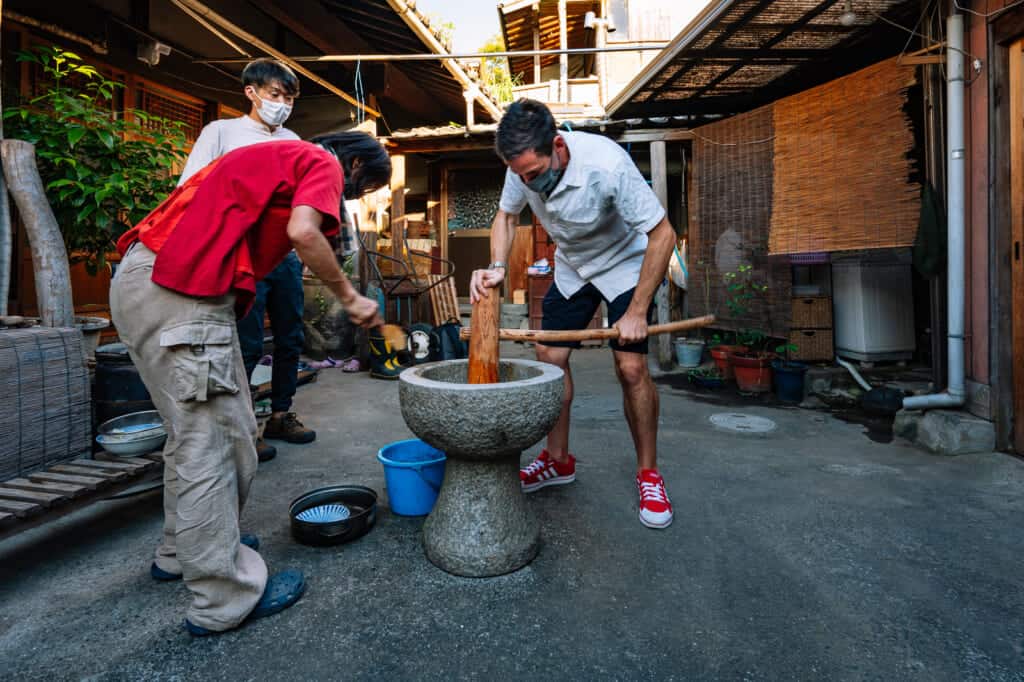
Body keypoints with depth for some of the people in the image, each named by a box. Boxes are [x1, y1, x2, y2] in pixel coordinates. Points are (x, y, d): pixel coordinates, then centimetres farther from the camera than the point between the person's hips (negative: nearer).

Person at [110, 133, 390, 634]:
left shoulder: (279, 156, 27)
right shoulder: (324, 163, 1)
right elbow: (302, 232, -19)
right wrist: (350, 298, -7)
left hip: (142, 279, 10)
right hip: (183, 292, -10)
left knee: (193, 430, 19)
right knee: (212, 439, -4)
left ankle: (182, 551, 35)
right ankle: (225, 597, 9)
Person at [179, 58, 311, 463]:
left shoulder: (292, 141, 17)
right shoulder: (222, 131, 4)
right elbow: (188, 190, -1)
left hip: (285, 254, 5)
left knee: (291, 339, 9)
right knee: (247, 346, -5)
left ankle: (280, 416, 24)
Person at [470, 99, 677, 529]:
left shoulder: (607, 164, -35)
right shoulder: (524, 165, -18)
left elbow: (662, 234, -29)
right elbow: (506, 216, 0)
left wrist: (637, 313, -27)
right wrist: (497, 267, -19)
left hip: (626, 264, -5)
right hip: (571, 267, 5)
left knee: (631, 368, -14)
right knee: (549, 357, -1)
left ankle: (648, 473, 6)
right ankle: (558, 460, 15)